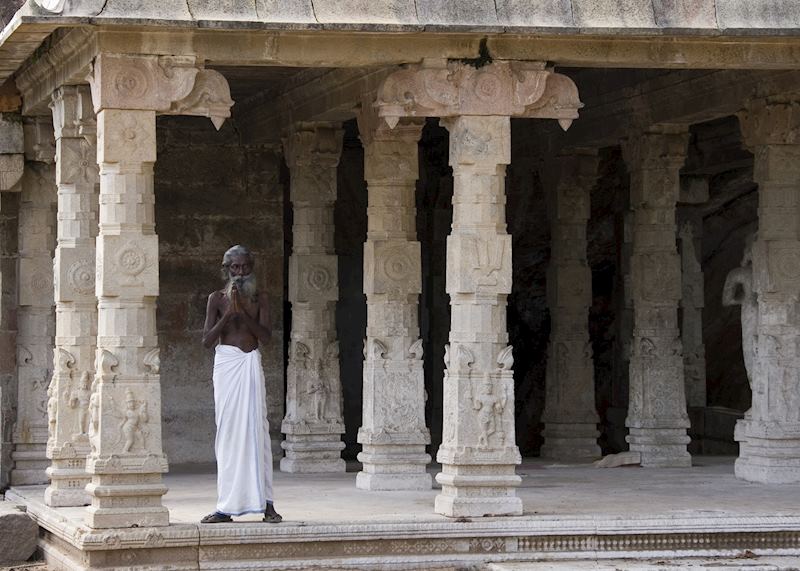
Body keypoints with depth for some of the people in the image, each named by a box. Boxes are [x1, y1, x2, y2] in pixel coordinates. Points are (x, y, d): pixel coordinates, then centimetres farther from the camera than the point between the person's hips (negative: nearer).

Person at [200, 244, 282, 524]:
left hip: (251, 364, 1)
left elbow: (265, 334, -4)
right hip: (226, 362, -1)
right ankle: (227, 506, 1)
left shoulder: (259, 298, 8)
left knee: (256, 429, -5)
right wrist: (228, 313, -12)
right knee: (228, 430, -1)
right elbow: (207, 340, -2)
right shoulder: (217, 298, 4)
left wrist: (243, 311, -14)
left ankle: (266, 503, -5)